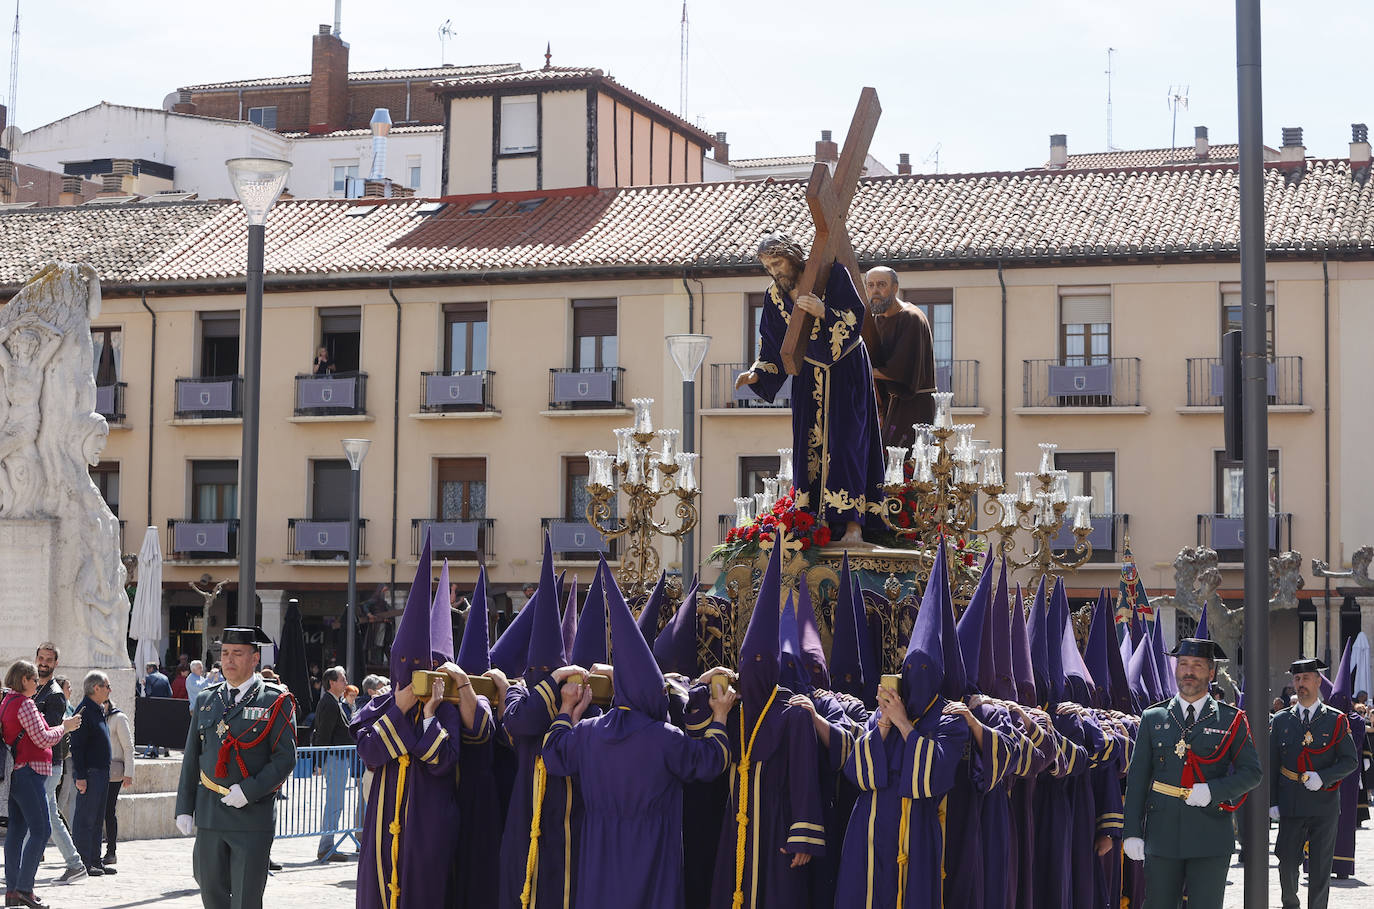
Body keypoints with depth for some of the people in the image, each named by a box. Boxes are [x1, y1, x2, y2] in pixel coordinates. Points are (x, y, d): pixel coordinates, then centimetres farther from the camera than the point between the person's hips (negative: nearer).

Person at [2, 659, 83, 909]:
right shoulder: (24, 704, -13)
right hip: (27, 772, -10)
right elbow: (42, 739, -15)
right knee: (40, 830, -10)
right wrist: (65, 727, -1)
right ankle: (24, 888, -14)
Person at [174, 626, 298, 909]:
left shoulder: (276, 701, -3)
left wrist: (248, 791, -17)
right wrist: (184, 808, 8)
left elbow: (286, 757, -8)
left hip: (253, 813, -5)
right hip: (209, 812, 5)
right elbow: (191, 757, 14)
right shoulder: (206, 699, 11)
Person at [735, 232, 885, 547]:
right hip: (810, 376, 5)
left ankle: (853, 523, -15)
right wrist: (757, 374, -10)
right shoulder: (776, 295, 0)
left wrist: (824, 312, -35)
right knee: (811, 446, -2)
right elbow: (773, 348, 6)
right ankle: (820, 522, 2)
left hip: (847, 372, -5)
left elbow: (855, 317, -18)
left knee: (845, 443, -12)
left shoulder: (831, 272, -14)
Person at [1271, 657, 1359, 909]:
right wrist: (1272, 801, 2)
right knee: (1287, 862, 3)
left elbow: (1351, 761, 0)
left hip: (1324, 805, -1)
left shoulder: (1336, 721, 2)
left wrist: (1323, 777, -15)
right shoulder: (1280, 721, 6)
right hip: (1290, 805, 1)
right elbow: (1271, 765, 9)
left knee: (1320, 867, 1)